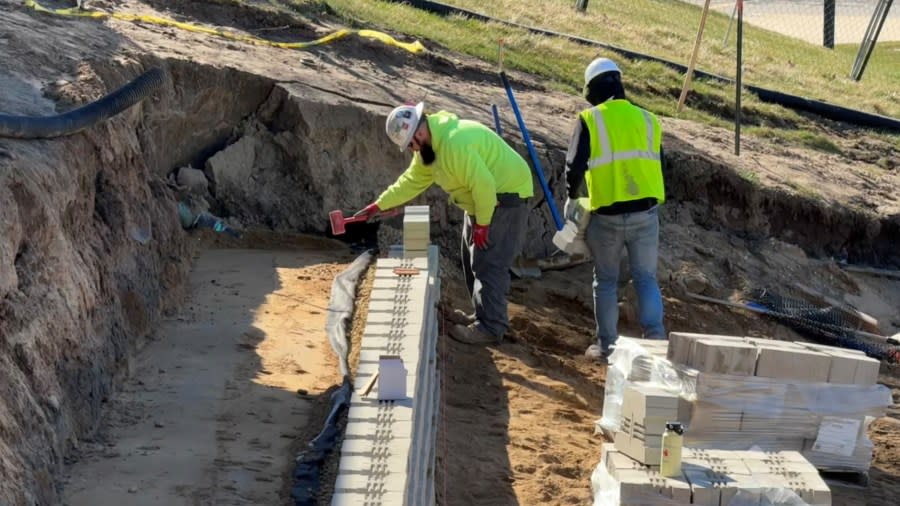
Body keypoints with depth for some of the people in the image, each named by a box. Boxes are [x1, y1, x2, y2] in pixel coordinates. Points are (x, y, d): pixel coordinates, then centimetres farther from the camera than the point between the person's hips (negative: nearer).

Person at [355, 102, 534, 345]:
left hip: (504, 197, -11)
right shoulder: (430, 144, 4)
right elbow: (411, 181, 12)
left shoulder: (455, 143, -31)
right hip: (481, 199, 11)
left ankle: (491, 327, -4)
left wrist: (481, 224, -21)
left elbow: (483, 185, -31)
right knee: (474, 261, 16)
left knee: (489, 264, -10)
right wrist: (377, 206, 10)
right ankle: (484, 315, 25)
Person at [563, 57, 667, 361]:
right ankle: (655, 337, 0)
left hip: (607, 215, -2)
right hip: (646, 213, 2)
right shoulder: (647, 119, 9)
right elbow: (656, 166, 16)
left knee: (606, 281, 11)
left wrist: (571, 198, 8)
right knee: (646, 278, 10)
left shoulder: (590, 120, -4)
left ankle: (606, 345, 14)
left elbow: (575, 166, -9)